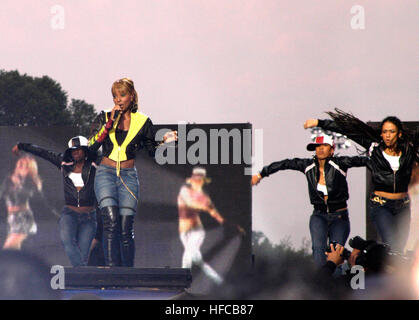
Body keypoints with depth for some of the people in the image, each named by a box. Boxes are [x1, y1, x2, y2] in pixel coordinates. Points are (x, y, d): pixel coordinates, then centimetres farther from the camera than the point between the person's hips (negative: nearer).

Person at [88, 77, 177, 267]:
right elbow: (92, 144, -6)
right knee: (111, 221, -20)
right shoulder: (105, 117, 5)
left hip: (128, 176, 1)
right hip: (106, 174, -1)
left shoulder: (142, 122, 6)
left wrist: (165, 142, -6)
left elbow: (152, 150, 13)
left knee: (126, 229, -4)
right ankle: (111, 269, -22)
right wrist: (110, 123, -12)